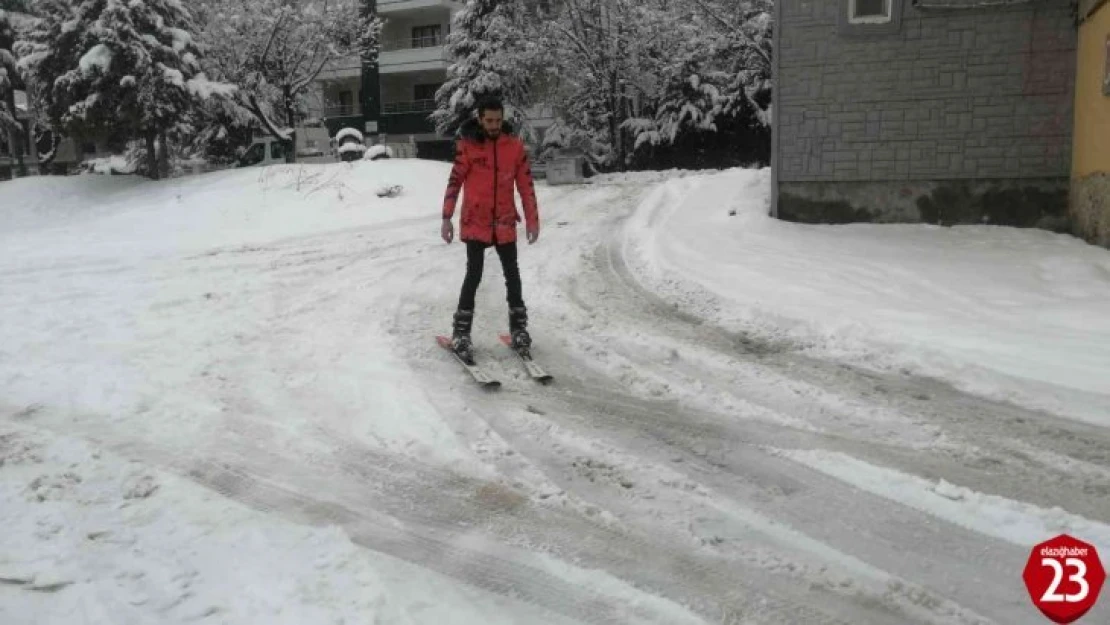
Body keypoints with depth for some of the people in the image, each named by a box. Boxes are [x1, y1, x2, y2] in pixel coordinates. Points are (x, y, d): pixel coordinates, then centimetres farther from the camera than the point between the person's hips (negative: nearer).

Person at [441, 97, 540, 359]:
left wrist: (532, 219, 3)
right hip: (475, 222, -3)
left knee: (512, 274, 8)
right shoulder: (467, 146, -6)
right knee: (474, 274, -7)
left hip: (504, 222, 3)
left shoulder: (514, 145, 1)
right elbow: (454, 182, -4)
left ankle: (519, 327, 21)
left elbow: (526, 184, 5)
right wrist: (447, 219, -7)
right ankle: (461, 332, 3)